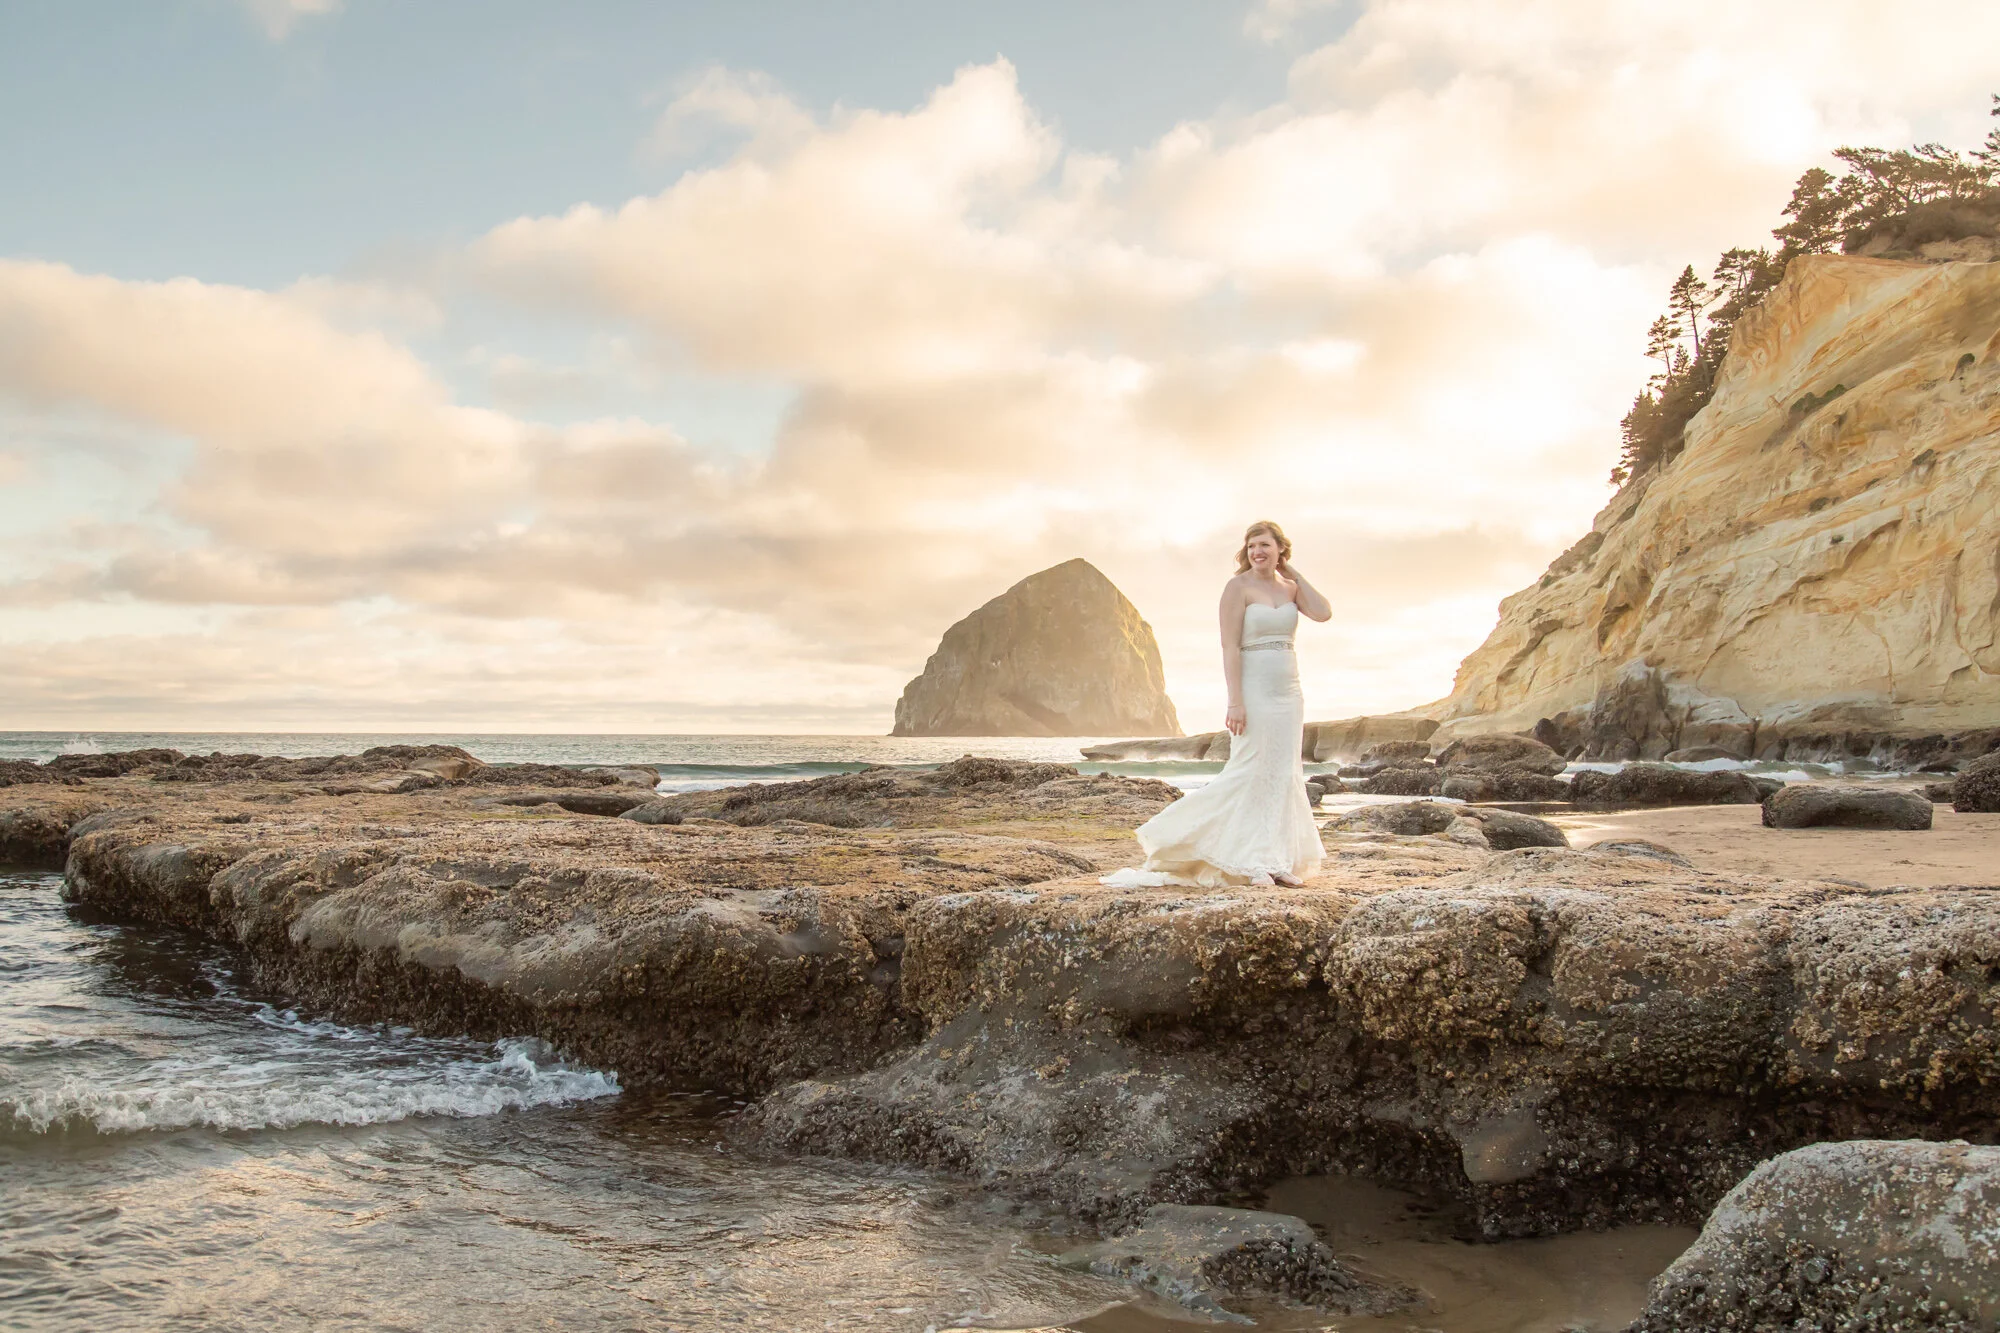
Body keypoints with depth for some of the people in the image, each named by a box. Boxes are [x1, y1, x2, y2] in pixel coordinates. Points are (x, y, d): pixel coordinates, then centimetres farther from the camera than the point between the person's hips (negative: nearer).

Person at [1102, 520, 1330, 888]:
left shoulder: (1290, 588, 11)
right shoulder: (1238, 587, -7)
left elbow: (1323, 613, -7)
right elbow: (1230, 646, -13)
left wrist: (1295, 573, 1)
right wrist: (1235, 701, -20)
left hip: (1288, 692, 6)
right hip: (1254, 688, -6)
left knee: (1283, 775, 6)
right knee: (1248, 772, -9)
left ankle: (1272, 862, 11)